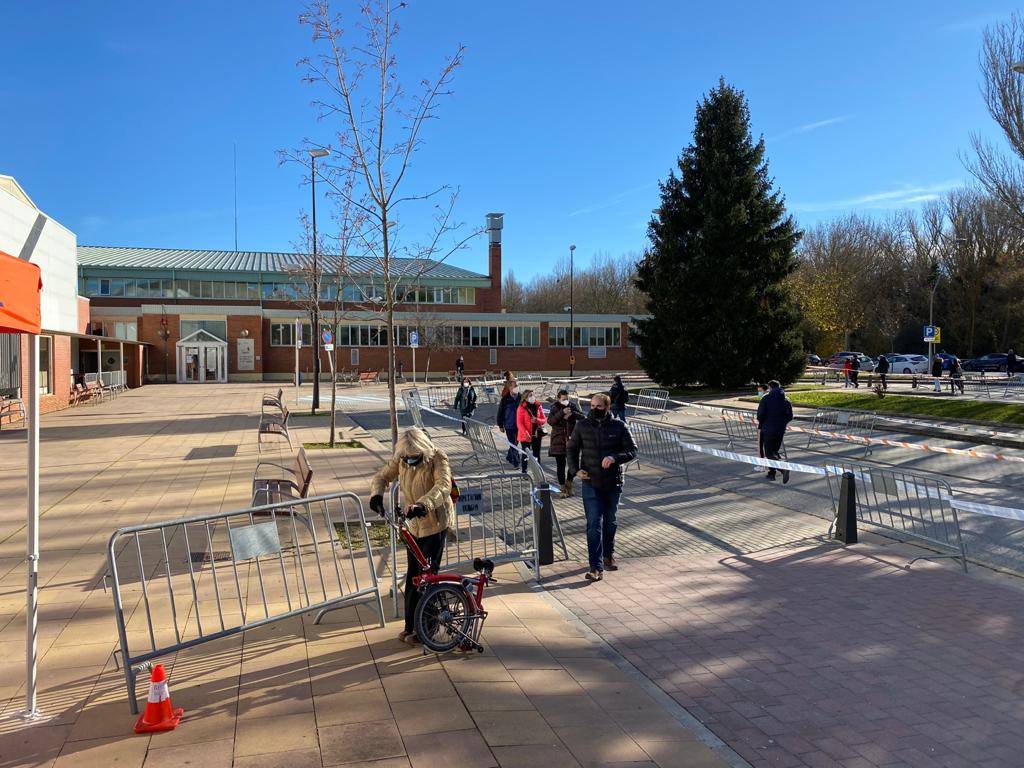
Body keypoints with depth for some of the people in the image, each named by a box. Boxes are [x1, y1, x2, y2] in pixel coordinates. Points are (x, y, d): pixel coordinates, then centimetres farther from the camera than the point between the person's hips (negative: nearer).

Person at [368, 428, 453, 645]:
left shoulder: (438, 459, -19)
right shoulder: (400, 460, -2)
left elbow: (444, 485, -34)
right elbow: (382, 476, 5)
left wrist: (422, 505, -48)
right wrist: (376, 495, -18)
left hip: (435, 523, -6)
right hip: (414, 524, 6)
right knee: (412, 575, 11)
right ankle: (411, 625, 23)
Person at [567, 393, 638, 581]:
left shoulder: (619, 426, -4)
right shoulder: (582, 426, -1)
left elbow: (632, 450, -4)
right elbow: (571, 448, 10)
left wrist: (615, 457, -22)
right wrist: (574, 470, -5)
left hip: (613, 483, 1)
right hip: (590, 483, -1)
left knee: (610, 522, 17)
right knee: (594, 524, -8)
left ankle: (608, 554, 39)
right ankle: (596, 567, -8)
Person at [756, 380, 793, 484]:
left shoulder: (766, 399, -9)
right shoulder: (786, 400, 6)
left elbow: (760, 415, -14)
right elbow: (790, 417, 5)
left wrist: (760, 425, 5)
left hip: (768, 430, -5)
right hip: (781, 431, 5)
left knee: (769, 453, -1)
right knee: (774, 451, 20)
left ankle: (784, 468, -24)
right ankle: (772, 473, 23)